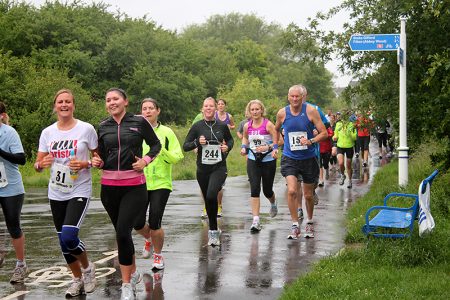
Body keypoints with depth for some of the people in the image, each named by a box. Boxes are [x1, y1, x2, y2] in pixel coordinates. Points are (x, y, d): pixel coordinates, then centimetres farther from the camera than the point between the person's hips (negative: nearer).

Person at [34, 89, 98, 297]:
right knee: (63, 241, 10)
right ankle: (77, 279, 30)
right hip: (56, 194, 5)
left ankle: (87, 267, 10)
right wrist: (41, 164, -17)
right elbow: (38, 165, 6)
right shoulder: (47, 132, 4)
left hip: (79, 191, -4)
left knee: (68, 237, -20)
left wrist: (86, 164, -19)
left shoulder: (86, 129, -6)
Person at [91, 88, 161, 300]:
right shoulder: (103, 127, 7)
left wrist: (146, 160, -8)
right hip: (109, 186, 4)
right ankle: (133, 272, 35)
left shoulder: (139, 122, -2)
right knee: (123, 231, 13)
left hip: (134, 186, -4)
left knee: (123, 232, -13)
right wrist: (96, 162, -6)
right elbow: (102, 154, 16)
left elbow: (156, 144, 9)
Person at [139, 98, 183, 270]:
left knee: (155, 223, -9)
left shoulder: (166, 132, -2)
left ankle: (158, 255, 16)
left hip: (160, 184, -3)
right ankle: (148, 240, 43)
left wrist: (162, 150, -19)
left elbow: (177, 158, -4)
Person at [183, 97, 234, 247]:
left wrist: (227, 147, -1)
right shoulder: (197, 126, 0)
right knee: (208, 200, 11)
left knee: (211, 195, -24)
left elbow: (230, 139, 20)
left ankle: (213, 230, -9)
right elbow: (185, 146, 1)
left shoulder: (222, 126, 1)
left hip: (219, 168, -2)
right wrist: (197, 142, -16)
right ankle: (214, 231, 30)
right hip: (202, 169, 2)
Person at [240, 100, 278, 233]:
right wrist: (244, 147, 4)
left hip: (268, 161, -2)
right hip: (253, 161, 2)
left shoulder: (268, 124, -12)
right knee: (254, 189, -10)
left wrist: (267, 147, -26)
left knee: (267, 190, 10)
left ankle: (273, 204, 48)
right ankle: (256, 221, -11)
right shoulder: (247, 126, 1)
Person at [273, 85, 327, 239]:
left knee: (308, 195, 12)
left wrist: (311, 141, -23)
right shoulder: (282, 113, -3)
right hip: (289, 158, 0)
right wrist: (275, 146, 12)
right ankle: (295, 226, -5)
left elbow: (324, 133, -8)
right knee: (292, 191, -18)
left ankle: (309, 222, 37)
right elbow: (276, 129, 19)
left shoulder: (311, 111, -10)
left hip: (308, 158, 0)